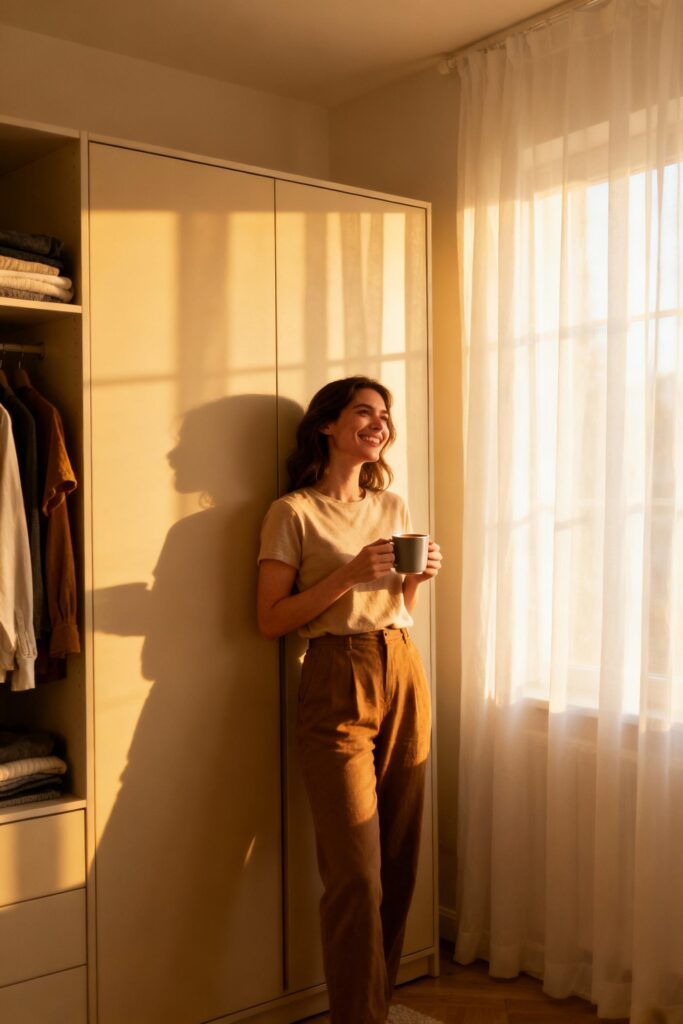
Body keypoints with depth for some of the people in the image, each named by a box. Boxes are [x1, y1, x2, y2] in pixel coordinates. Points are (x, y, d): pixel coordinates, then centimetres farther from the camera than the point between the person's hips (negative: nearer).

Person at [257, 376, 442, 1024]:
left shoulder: (392, 506, 15)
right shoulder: (293, 512, -1)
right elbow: (271, 620, -6)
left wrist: (418, 577, 1)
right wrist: (349, 575, -14)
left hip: (403, 675, 6)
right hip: (337, 681, -5)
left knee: (399, 860, 8)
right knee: (356, 870, -7)